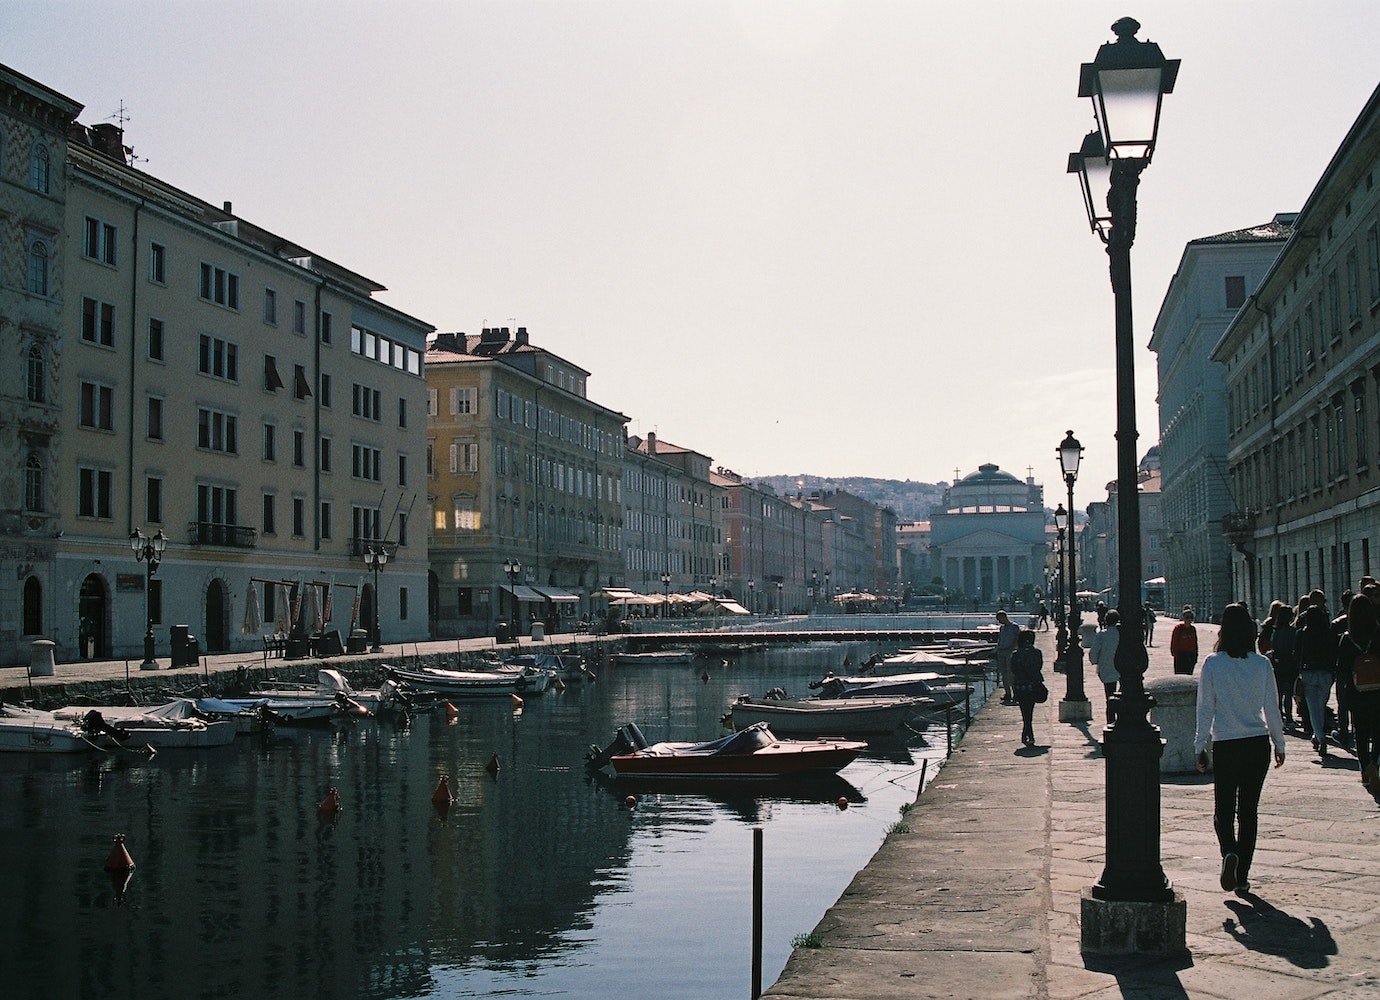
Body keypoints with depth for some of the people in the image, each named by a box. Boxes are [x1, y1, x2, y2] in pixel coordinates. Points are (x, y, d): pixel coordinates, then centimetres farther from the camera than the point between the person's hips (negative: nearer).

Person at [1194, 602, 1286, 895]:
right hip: (1258, 743, 2)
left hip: (1224, 746, -2)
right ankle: (1242, 876, 12)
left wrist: (1200, 747, 3)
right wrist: (1279, 744, 14)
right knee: (1249, 810, 11)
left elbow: (1205, 709, -5)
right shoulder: (1262, 664, -4)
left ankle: (1229, 850, -20)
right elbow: (1272, 709, 2)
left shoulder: (1212, 664, -8)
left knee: (1223, 808, 9)